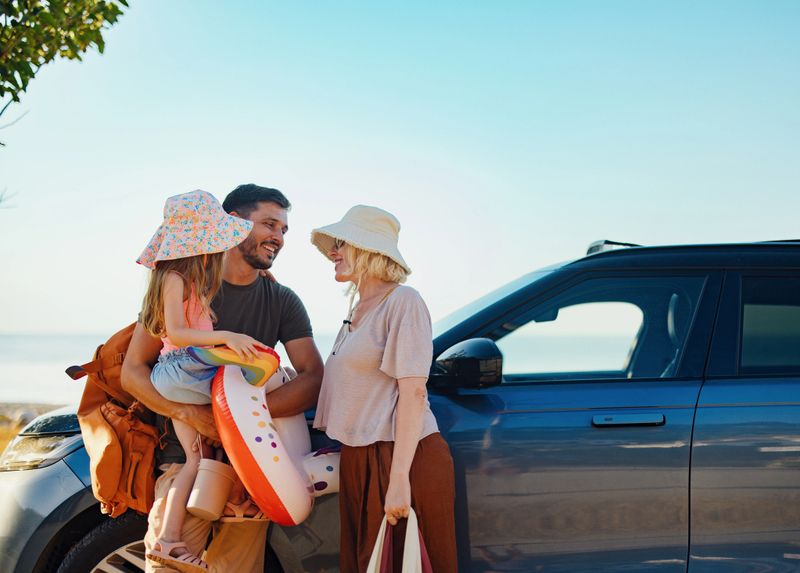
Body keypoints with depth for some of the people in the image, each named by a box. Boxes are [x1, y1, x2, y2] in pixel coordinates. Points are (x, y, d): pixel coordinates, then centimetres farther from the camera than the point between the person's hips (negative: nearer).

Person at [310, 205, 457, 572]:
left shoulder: (402, 301, -10)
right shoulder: (357, 311, 15)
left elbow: (413, 392, -17)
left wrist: (399, 479, -22)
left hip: (404, 457, -8)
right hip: (358, 460, 8)